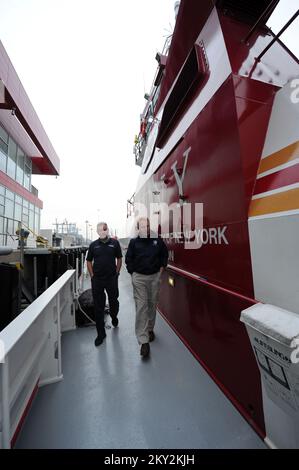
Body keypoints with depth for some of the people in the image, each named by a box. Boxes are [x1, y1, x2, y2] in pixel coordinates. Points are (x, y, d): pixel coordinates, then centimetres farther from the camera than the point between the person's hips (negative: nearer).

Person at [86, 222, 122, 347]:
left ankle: (114, 317, 49)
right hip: (97, 280, 1)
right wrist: (92, 275, 1)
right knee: (98, 306, 8)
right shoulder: (93, 245, 2)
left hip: (112, 279, 0)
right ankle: (101, 333, 25)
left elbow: (119, 259, 4)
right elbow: (89, 261, 8)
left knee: (113, 301, 15)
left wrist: (117, 273, -1)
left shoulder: (114, 243, -1)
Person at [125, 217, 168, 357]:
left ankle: (150, 329, 39)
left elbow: (165, 253, 13)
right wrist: (133, 272, -1)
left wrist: (162, 267, 6)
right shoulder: (134, 242, -4)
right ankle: (143, 341, 8)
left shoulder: (157, 240, -2)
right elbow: (128, 259, 4)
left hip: (155, 276, 2)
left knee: (152, 304, 16)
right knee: (141, 307, -2)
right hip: (139, 278, -2)